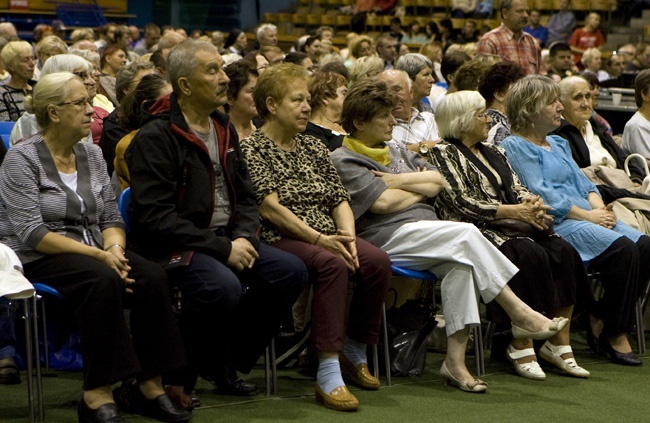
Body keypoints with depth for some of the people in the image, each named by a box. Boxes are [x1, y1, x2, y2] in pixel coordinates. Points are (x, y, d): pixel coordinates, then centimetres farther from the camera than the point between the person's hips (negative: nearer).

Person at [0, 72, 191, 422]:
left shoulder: (91, 154, 13)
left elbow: (111, 217, 12)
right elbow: (31, 233, -16)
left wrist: (114, 249, -12)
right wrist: (97, 254, -22)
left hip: (93, 253, 6)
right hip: (37, 261, -6)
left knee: (153, 277, -23)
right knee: (103, 281, -36)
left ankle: (149, 384, -17)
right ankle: (96, 394, -32)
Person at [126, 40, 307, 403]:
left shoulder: (224, 130, 15)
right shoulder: (155, 138, -11)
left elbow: (246, 197, 18)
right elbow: (154, 216, -19)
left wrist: (243, 238, -5)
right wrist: (221, 249, -20)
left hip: (225, 238, 8)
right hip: (176, 246, -8)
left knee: (291, 271, -11)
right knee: (223, 286, -35)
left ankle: (228, 362, 4)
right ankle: (179, 374, -10)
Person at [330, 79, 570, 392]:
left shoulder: (396, 151, 27)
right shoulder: (344, 161, 2)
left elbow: (437, 181, 14)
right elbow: (383, 202, -11)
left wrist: (400, 181, -2)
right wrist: (421, 188, 6)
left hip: (425, 233, 7)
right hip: (389, 237, -7)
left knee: (461, 263, -27)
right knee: (466, 234, -26)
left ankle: (455, 359, -29)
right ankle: (520, 314, -21)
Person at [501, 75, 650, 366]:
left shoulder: (558, 144, 28)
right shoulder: (515, 146, 0)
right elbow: (540, 194, -11)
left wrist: (599, 207, 0)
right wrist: (587, 215, -13)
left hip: (588, 217, 9)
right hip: (556, 224, -9)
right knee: (623, 249, -28)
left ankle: (601, 323, -10)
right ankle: (613, 335, -17)